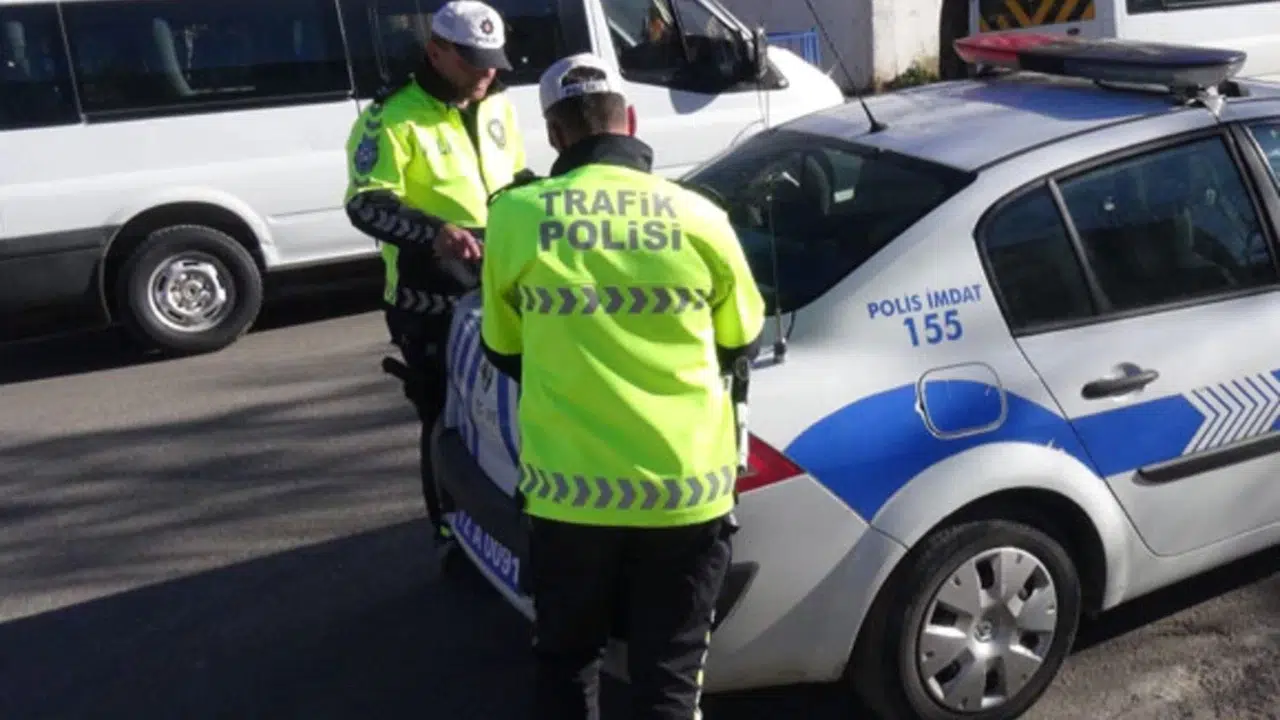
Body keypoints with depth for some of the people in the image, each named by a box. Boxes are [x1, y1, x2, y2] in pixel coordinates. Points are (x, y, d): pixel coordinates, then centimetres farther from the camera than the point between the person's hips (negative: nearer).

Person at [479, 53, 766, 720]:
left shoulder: (517, 215, -3)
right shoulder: (698, 217, -3)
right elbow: (741, 343, 12)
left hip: (570, 486, 0)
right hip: (685, 487, 0)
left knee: (567, 660, 21)